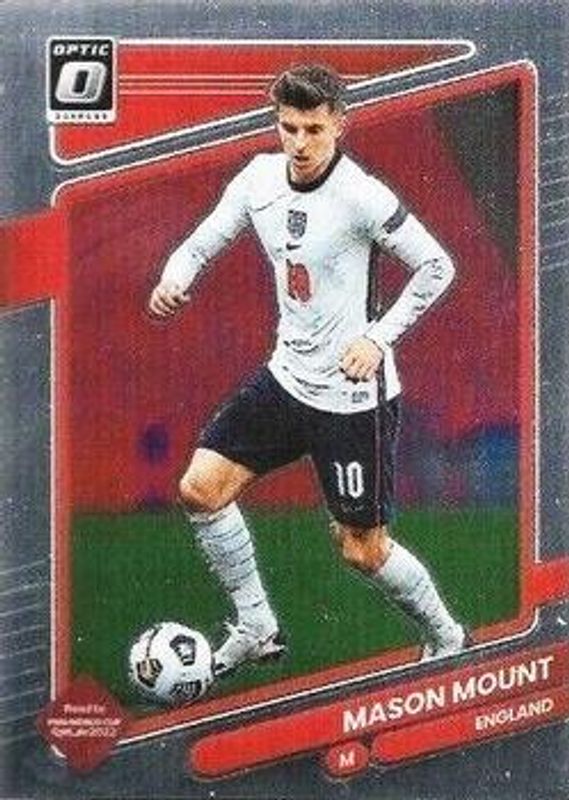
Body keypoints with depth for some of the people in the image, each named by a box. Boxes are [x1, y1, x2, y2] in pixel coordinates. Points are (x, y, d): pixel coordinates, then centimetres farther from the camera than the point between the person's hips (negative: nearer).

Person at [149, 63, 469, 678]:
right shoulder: (260, 178, -2)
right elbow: (201, 244, 7)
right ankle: (256, 629, 17)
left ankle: (447, 639, 28)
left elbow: (437, 268, -12)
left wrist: (377, 338, -18)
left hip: (354, 392, -6)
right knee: (201, 489, 0)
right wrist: (173, 281, -15)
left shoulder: (360, 195, -20)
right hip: (288, 374, 7)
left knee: (362, 550, 2)